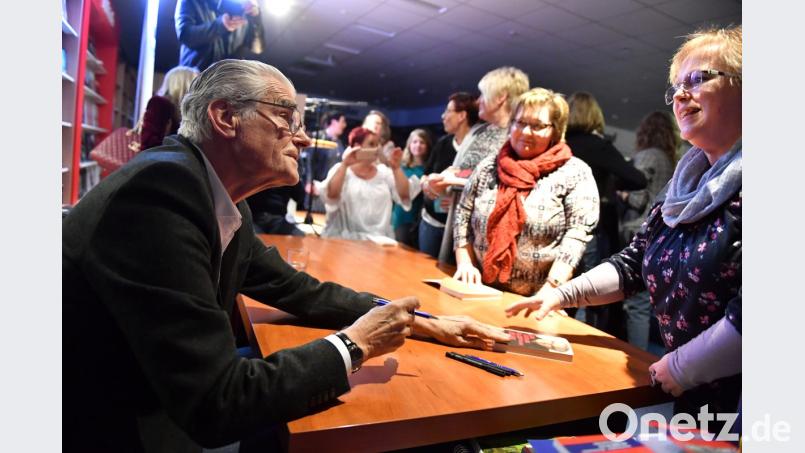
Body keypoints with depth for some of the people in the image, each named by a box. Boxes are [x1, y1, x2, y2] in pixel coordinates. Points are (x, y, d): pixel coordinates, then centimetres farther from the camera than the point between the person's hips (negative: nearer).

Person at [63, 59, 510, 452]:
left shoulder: (223, 202, -1)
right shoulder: (163, 187, -28)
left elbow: (300, 291, 8)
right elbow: (215, 404, -31)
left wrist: (422, 323, 2)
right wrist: (354, 344, -18)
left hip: (151, 408, 7)